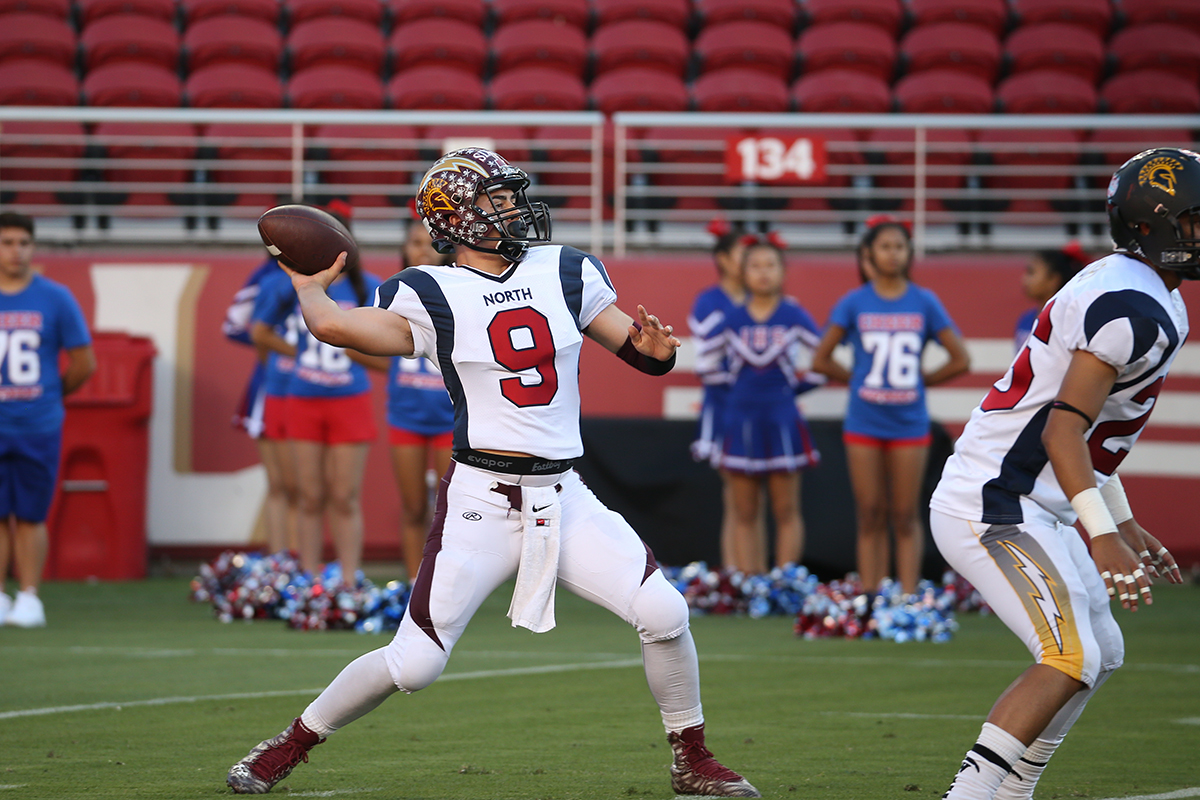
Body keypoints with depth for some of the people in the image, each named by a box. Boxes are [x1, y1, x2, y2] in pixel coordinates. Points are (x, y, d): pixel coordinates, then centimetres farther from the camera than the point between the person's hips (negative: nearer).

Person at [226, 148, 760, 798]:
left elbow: (643, 351, 12)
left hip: (564, 498, 4)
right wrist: (310, 286, 4)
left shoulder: (566, 273, 9)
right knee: (416, 662, -7)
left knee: (663, 614, -10)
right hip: (480, 500, -4)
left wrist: (650, 346, -10)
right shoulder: (432, 294, -3)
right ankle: (293, 745, 15)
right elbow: (332, 325, -16)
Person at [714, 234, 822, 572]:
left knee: (786, 512, 1)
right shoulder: (732, 320, 4)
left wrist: (793, 386, 3)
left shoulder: (794, 316, -1)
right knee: (744, 514, 4)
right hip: (741, 419, 2)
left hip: (782, 421, -2)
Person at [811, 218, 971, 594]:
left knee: (906, 517, 1)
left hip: (909, 423, 0)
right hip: (864, 425, 0)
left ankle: (908, 599, 3)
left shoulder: (925, 303, 3)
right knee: (870, 516, 2)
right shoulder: (854, 303, 2)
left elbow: (960, 359, 6)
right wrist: (858, 378, 4)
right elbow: (820, 360, 6)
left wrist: (921, 379, 4)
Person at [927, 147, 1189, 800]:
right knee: (1070, 660, -18)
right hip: (994, 508, -11)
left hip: (1021, 507, 11)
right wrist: (1103, 536, -31)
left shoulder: (1134, 292, 15)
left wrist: (1124, 523, 27)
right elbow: (1062, 429, -25)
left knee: (1101, 653, 16)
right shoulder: (1136, 311, -18)